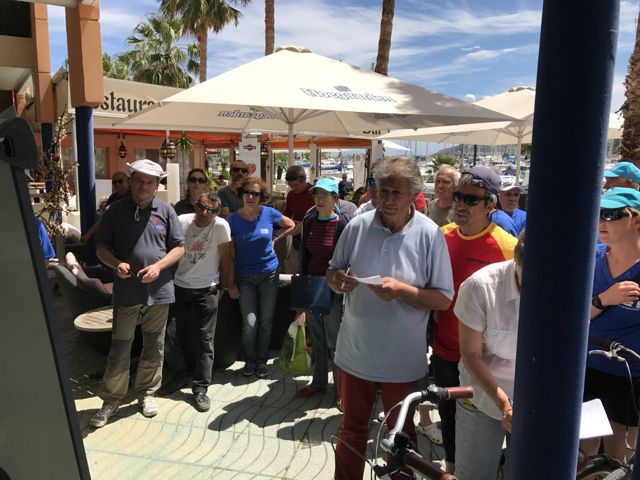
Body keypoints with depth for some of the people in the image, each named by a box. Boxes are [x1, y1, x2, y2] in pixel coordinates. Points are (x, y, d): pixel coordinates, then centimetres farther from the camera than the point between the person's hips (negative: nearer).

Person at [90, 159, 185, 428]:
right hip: (126, 291, -1)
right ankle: (111, 400, 22)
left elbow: (179, 247, 2)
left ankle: (146, 392, 31)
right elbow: (101, 248, 4)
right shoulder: (116, 210, 1)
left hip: (159, 291, 1)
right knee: (119, 349, 6)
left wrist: (158, 266, -14)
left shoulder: (166, 211, 1)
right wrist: (117, 264, -16)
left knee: (154, 347, 13)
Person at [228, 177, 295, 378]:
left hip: (269, 274, 1)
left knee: (266, 322, 8)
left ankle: (262, 360, 26)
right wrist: (230, 283, -6)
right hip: (245, 277, -1)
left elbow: (290, 225, 13)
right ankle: (249, 360, 20)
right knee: (250, 323, -4)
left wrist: (274, 239, 0)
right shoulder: (233, 220, -8)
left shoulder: (270, 214, -6)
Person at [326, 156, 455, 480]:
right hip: (354, 353, 2)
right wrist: (338, 280, -17)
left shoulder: (429, 234, -13)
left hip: (402, 360, -2)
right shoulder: (357, 226, -6)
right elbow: (332, 274, 5)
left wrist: (401, 289, -26)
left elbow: (443, 299, -12)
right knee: (351, 431, 21)